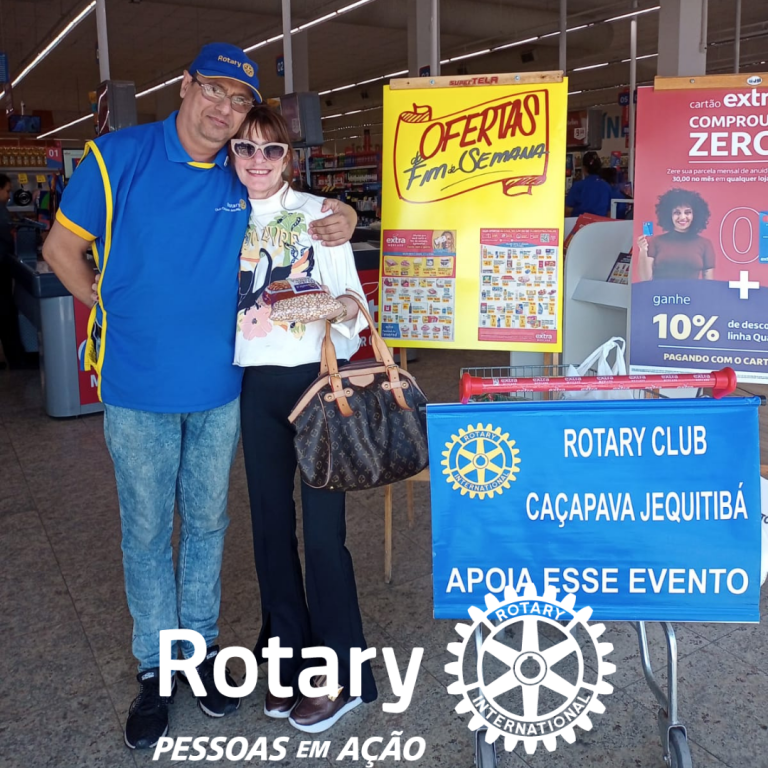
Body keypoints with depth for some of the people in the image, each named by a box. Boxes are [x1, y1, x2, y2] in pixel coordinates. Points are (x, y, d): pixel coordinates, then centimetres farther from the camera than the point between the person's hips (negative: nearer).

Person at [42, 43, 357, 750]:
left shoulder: (243, 177, 1)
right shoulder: (118, 157, -8)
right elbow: (62, 249, 0)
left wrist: (336, 224, -7)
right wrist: (117, 316, -1)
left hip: (219, 386, 3)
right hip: (138, 387, -2)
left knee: (207, 523, 15)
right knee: (146, 530, 9)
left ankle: (201, 646, 34)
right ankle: (154, 667, 26)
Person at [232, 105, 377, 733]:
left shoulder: (320, 214, -1)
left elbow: (350, 295, -3)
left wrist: (345, 309, -25)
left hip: (316, 379, -4)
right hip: (256, 386, 4)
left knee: (322, 529, -5)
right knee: (270, 522, 10)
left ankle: (341, 674, 10)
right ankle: (290, 658, 26)